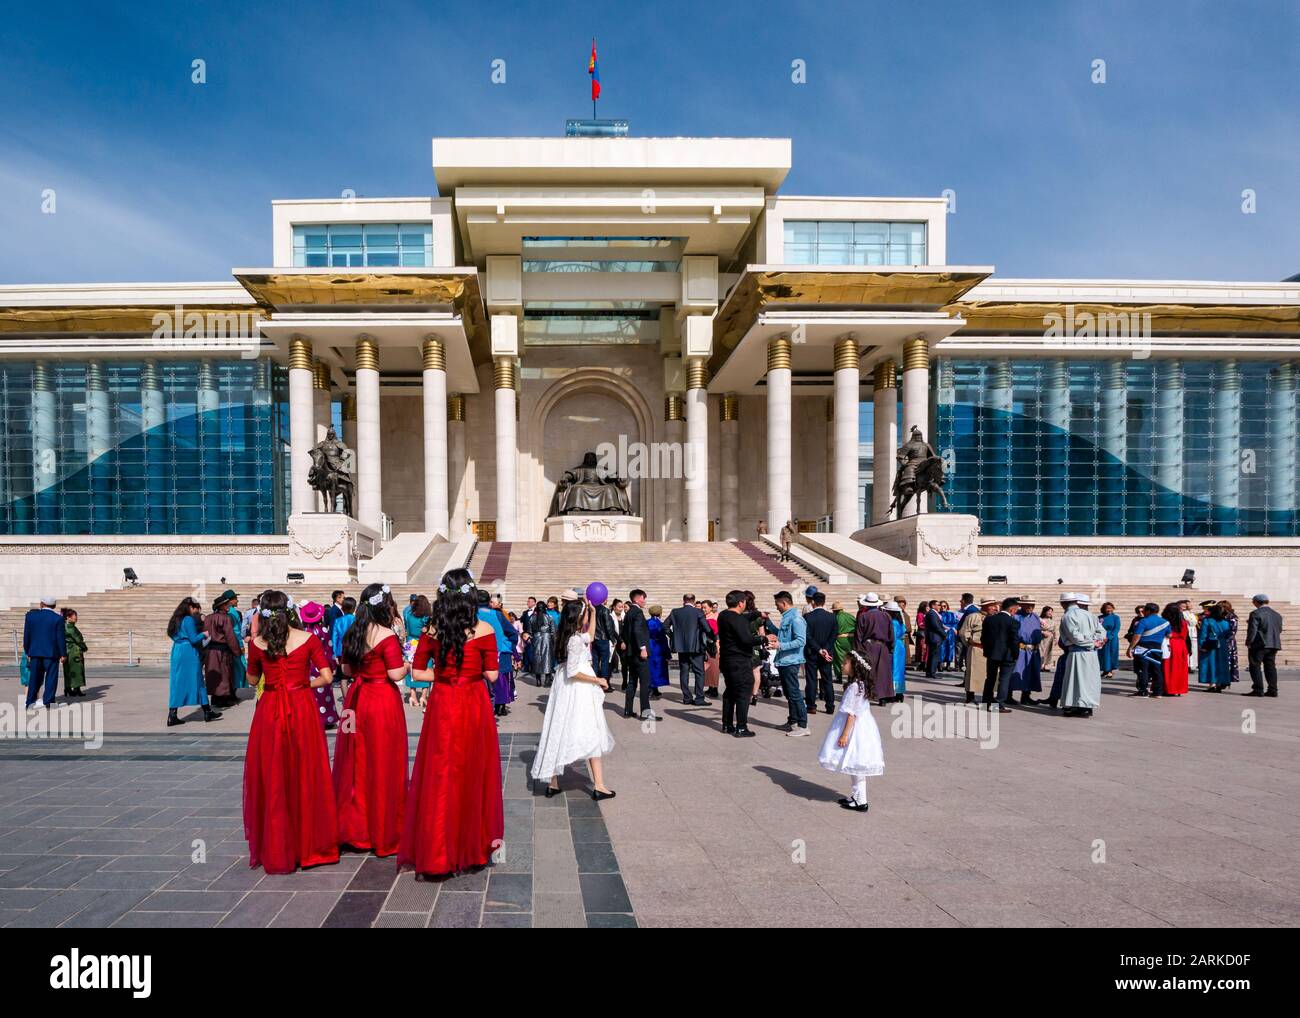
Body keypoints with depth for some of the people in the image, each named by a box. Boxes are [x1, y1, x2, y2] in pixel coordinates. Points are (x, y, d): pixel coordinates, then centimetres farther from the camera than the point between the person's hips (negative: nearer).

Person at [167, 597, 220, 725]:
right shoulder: (189, 620, -13)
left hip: (177, 652, 7)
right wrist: (204, 634, 2)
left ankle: (172, 716, 2)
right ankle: (207, 712, 13)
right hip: (189, 653, -7)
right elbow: (194, 639, -17)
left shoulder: (176, 620, 12)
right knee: (196, 681, 3)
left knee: (177, 683, 7)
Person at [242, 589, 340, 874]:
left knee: (271, 779, 11)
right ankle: (308, 845, 20)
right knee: (306, 778, 11)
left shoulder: (257, 643, -3)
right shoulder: (308, 639, -5)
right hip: (303, 709, 0)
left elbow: (252, 677, 13)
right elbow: (327, 677, -6)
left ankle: (274, 849, 18)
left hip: (270, 711, 0)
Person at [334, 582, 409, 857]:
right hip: (383, 702, -6)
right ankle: (382, 831, 12)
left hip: (357, 700, 6)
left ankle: (354, 824, 24)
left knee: (356, 762, 14)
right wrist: (407, 664, 1)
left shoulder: (352, 634, 5)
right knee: (383, 763, 3)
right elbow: (396, 674, -18)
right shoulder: (387, 636, -15)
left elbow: (346, 668, 12)